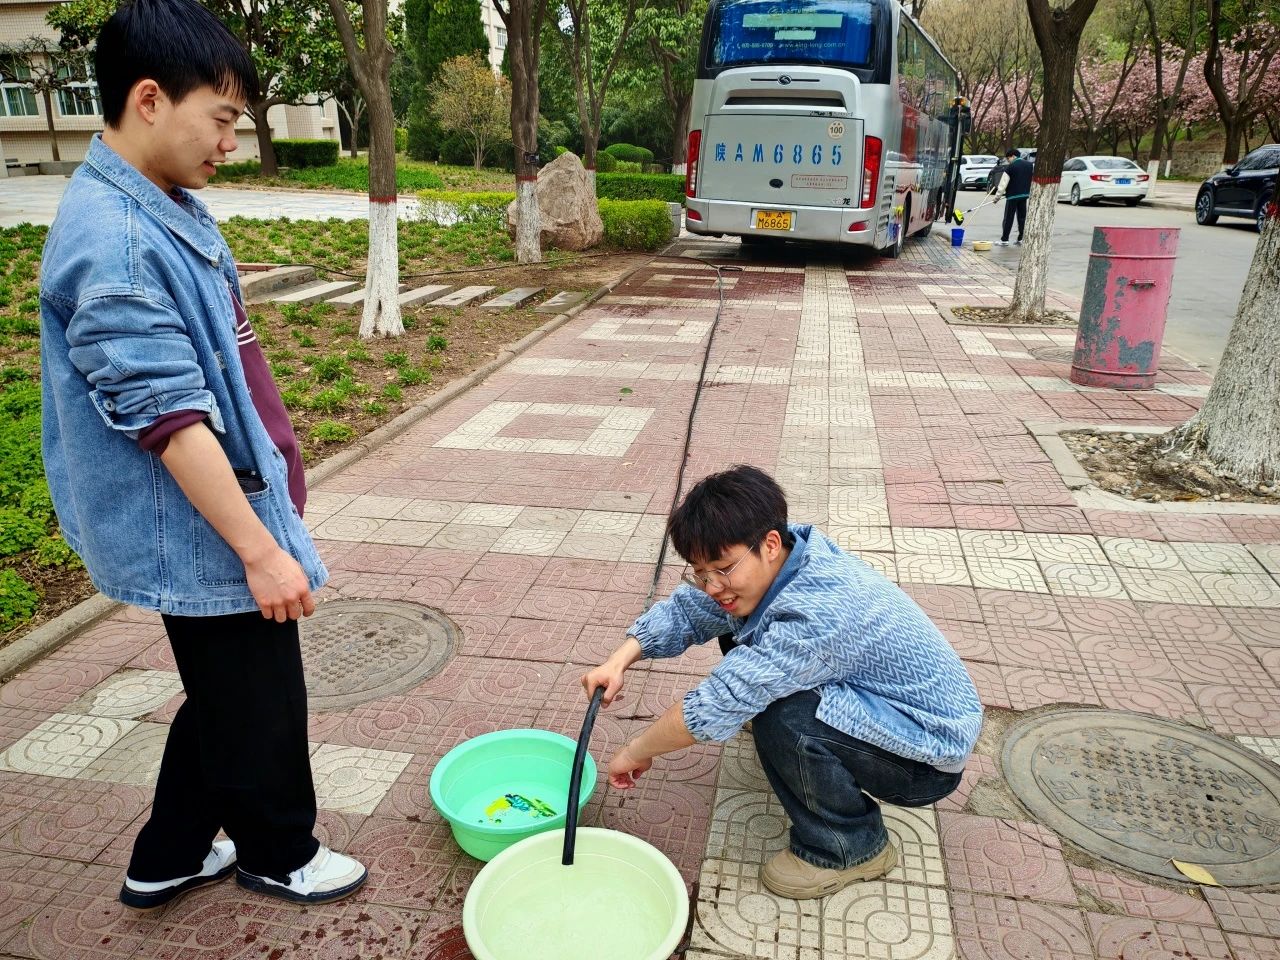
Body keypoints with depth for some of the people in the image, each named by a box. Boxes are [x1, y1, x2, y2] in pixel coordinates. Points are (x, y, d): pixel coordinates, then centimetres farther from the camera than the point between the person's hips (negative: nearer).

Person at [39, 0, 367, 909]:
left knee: (221, 696, 22)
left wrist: (262, 526, 21)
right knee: (259, 703, 10)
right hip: (207, 537, -10)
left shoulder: (166, 208, 8)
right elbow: (169, 417, -25)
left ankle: (169, 858, 41)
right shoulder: (111, 240, -22)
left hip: (222, 516, 10)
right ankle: (278, 853, 35)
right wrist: (260, 549, -22)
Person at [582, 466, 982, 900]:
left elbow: (721, 704, -34)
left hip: (930, 762, -8)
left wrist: (635, 752, -19)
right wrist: (620, 659, -17)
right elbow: (685, 608, -2)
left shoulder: (818, 611, -36)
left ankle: (851, 848, -5)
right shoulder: (777, 563, -11)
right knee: (743, 650, 5)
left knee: (781, 718, -32)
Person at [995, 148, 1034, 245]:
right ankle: (1021, 239, 11)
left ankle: (1004, 240, -2)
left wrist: (998, 195, -1)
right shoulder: (1030, 165, 7)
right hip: (1025, 194, 6)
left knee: (1008, 218, -2)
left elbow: (1003, 183, -9)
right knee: (1022, 217, 11)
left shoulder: (1010, 167, -10)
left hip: (1012, 196, -6)